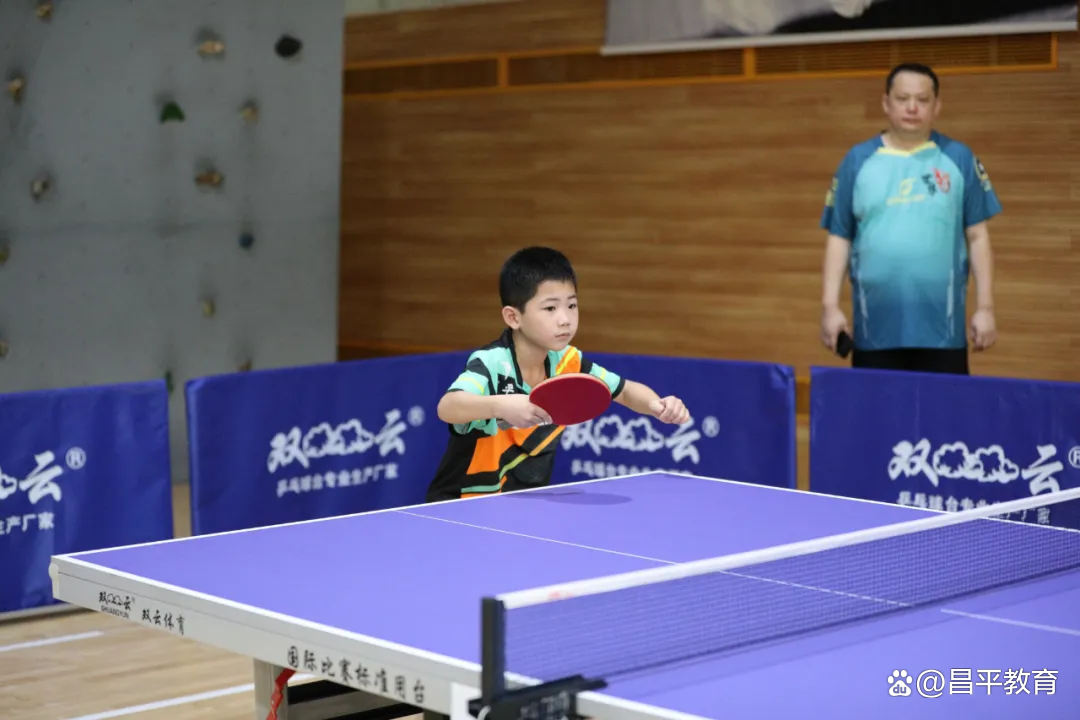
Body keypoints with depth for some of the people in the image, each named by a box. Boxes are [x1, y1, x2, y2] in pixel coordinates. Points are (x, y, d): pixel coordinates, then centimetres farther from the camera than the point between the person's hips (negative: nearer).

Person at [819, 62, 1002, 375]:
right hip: (875, 330, 1)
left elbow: (977, 236, 5)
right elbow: (839, 239, 7)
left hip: (941, 329, -1)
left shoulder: (959, 159, 4)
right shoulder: (858, 160, 6)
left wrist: (985, 308, 0)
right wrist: (830, 306, -1)